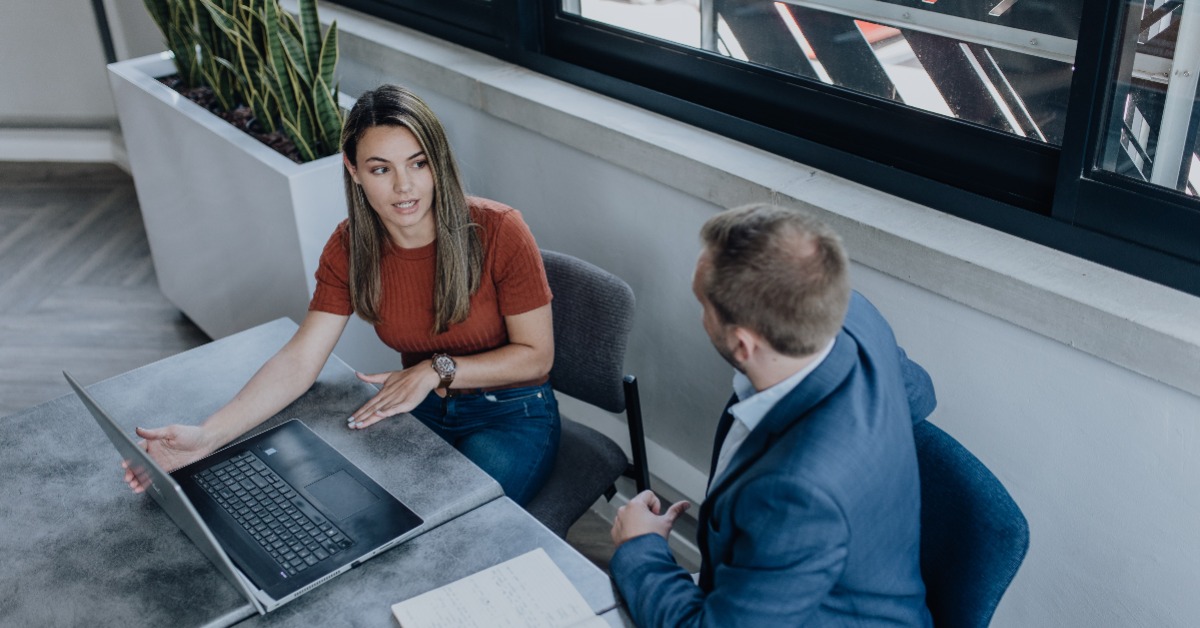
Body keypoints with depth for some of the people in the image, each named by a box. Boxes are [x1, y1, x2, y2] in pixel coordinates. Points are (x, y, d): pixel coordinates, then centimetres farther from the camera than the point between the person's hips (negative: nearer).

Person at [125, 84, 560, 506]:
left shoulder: (498, 232, -21)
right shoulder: (349, 248, -8)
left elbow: (536, 355, -13)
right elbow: (298, 361, -14)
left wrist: (437, 369, -22)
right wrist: (207, 436, -26)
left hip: (511, 417, -3)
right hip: (422, 410, 4)